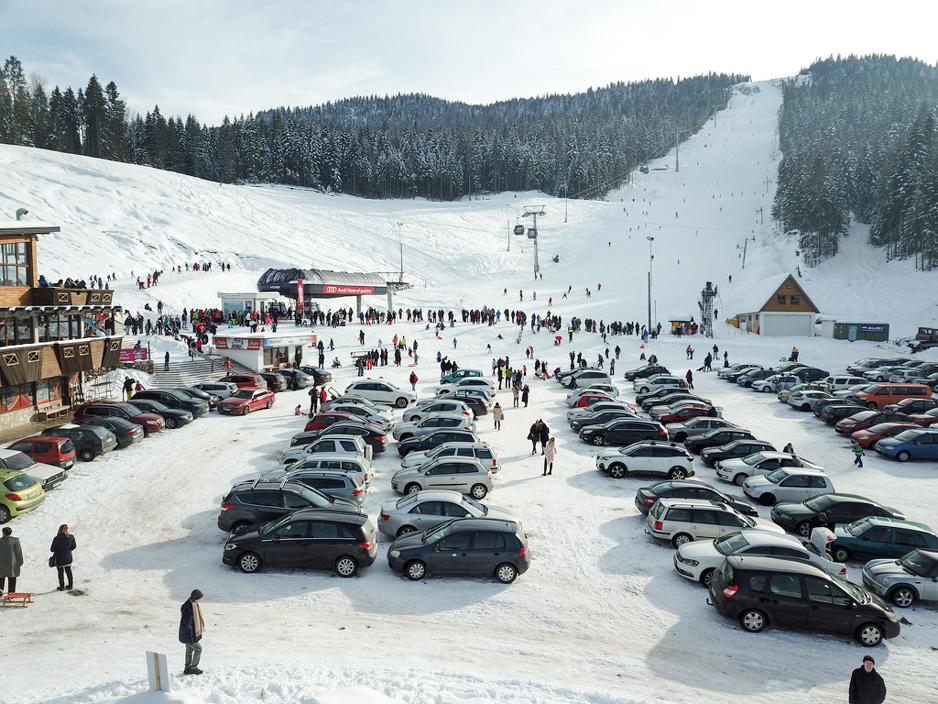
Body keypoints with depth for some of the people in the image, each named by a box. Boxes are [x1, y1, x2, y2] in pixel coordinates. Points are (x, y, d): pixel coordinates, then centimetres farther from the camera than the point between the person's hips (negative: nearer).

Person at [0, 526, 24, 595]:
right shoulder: (16, 541, -7)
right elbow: (19, 552, -2)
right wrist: (20, 562, 8)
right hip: (13, 563, 0)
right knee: (12, 579, 7)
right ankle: (11, 593, 7)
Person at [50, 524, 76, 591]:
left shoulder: (56, 539, -24)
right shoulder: (71, 537, -13)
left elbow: (52, 549, -17)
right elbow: (73, 546, 0)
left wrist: (51, 550, 7)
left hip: (59, 559, -4)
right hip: (68, 557, 4)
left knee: (61, 572, 13)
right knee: (68, 571, 19)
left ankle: (62, 586, 22)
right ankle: (70, 585, 28)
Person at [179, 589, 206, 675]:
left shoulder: (193, 605, 0)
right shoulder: (187, 608, -31)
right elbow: (186, 624, -27)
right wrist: (190, 637, -22)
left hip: (193, 632, 9)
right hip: (189, 633, -9)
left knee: (190, 649, 19)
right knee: (198, 648, 4)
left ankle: (188, 668, 31)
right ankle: (194, 667, 18)